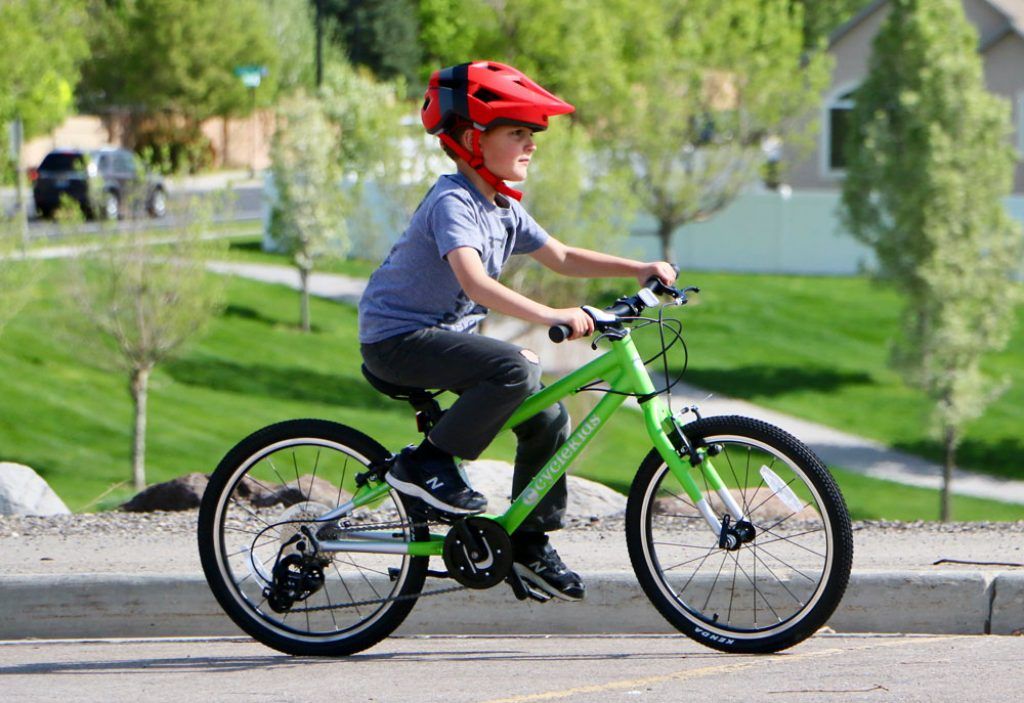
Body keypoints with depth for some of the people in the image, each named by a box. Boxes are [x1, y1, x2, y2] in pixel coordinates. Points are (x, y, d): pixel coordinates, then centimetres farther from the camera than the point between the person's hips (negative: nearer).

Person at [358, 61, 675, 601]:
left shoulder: (504, 209, 9)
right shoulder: (453, 202, -21)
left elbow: (562, 258, 17)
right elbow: (474, 282, -35)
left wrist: (640, 269, 5)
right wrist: (552, 317, -44)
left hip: (443, 334, 10)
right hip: (397, 339, -10)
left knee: (547, 415, 2)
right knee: (516, 371, -29)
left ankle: (530, 542, 13)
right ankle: (425, 464, -16)